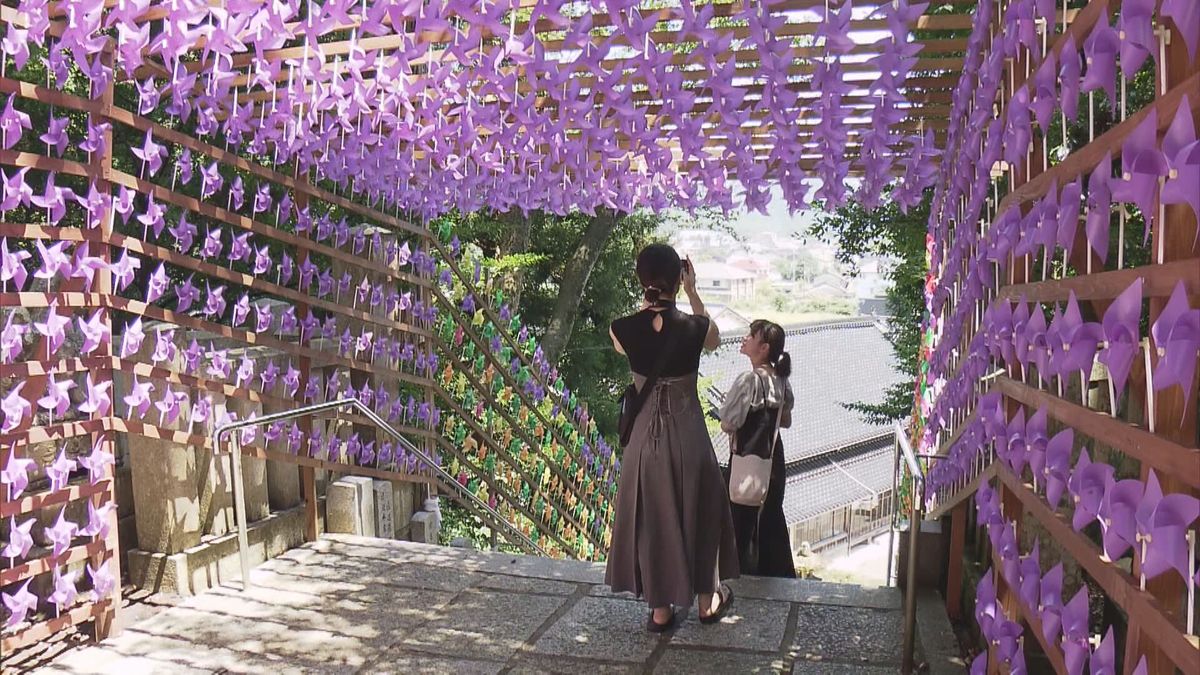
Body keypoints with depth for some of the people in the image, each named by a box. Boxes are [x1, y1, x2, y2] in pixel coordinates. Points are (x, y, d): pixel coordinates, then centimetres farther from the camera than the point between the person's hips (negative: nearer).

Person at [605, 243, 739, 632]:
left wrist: (650, 298, 8)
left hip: (646, 437, 1)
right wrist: (692, 291, 9)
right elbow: (713, 338, 9)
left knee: (651, 519, 16)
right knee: (698, 514, 19)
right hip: (688, 436, -1)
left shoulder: (622, 330, -14)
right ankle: (708, 601, 36)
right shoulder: (694, 328, -17)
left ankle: (660, 610, 28)